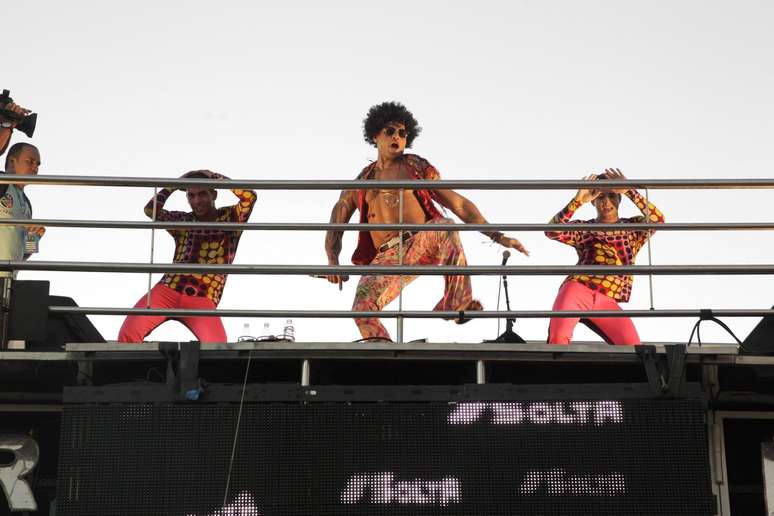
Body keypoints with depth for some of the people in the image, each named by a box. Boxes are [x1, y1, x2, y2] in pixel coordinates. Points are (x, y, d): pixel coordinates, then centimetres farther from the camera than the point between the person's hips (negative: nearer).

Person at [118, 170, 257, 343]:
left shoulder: (229, 218, 9)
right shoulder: (183, 220, 19)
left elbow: (250, 196, -8)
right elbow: (151, 209, 7)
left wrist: (215, 176, 1)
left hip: (202, 300, -2)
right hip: (167, 290, 2)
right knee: (128, 333, -21)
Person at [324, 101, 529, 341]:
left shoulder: (416, 167, 18)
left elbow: (459, 204, 15)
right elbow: (335, 229, 19)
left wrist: (498, 236, 7)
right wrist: (332, 261, -3)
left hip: (422, 243, -1)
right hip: (387, 258, 1)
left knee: (445, 227, -35)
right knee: (362, 308, -26)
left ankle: (459, 304, -34)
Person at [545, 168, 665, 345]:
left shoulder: (633, 228, 17)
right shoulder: (584, 228, 14)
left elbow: (657, 219, -4)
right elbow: (552, 231, -3)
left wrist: (629, 190, -11)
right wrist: (578, 200, -12)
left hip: (608, 302, 1)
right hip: (577, 290, -1)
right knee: (558, 338, -25)